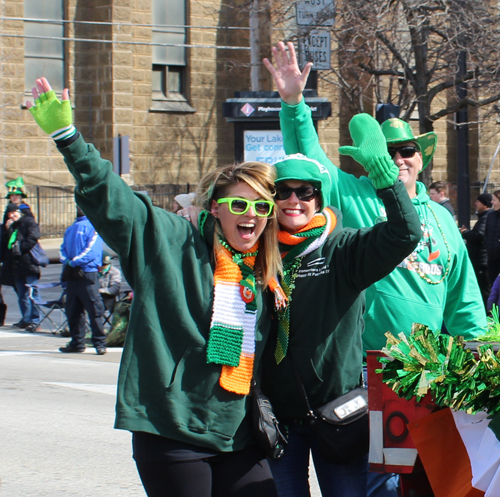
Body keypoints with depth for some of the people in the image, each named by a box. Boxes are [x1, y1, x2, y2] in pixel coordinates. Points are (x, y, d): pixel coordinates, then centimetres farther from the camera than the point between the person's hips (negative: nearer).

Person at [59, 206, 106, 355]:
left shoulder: (93, 227, -2)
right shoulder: (71, 229, 18)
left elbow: (91, 251, -11)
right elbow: (64, 249, 14)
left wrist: (73, 263, -14)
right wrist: (66, 262, -7)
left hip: (88, 273, -6)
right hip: (72, 275, 7)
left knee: (94, 309, -7)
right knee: (73, 310, 8)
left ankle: (100, 343, -4)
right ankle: (77, 342, 16)